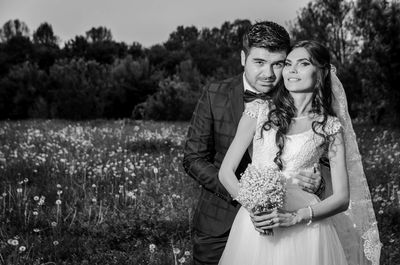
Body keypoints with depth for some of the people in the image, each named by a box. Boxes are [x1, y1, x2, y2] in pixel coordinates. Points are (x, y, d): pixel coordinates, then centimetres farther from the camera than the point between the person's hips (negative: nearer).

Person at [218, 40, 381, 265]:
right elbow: (226, 172, 2)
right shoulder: (259, 111, 3)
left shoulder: (330, 127, 2)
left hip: (303, 230, -1)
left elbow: (342, 198, -2)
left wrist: (296, 216, -16)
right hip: (254, 226, 1)